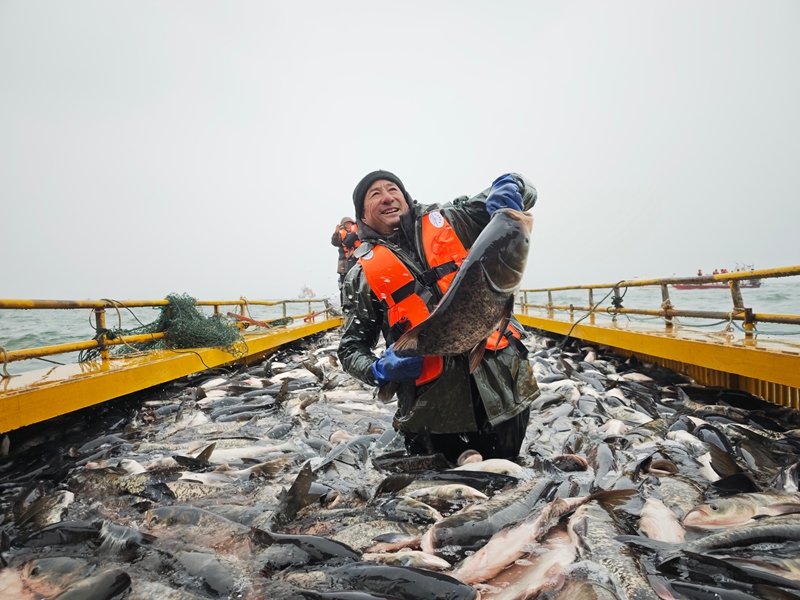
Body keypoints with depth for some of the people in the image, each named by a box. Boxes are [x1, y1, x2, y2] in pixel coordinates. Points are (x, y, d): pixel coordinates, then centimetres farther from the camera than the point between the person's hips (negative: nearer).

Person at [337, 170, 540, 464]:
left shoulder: (449, 219, 7)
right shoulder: (364, 275, 5)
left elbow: (523, 191, 10)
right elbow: (352, 348, 9)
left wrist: (510, 188, -15)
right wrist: (380, 371, -13)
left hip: (502, 380, 1)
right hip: (435, 404, -1)